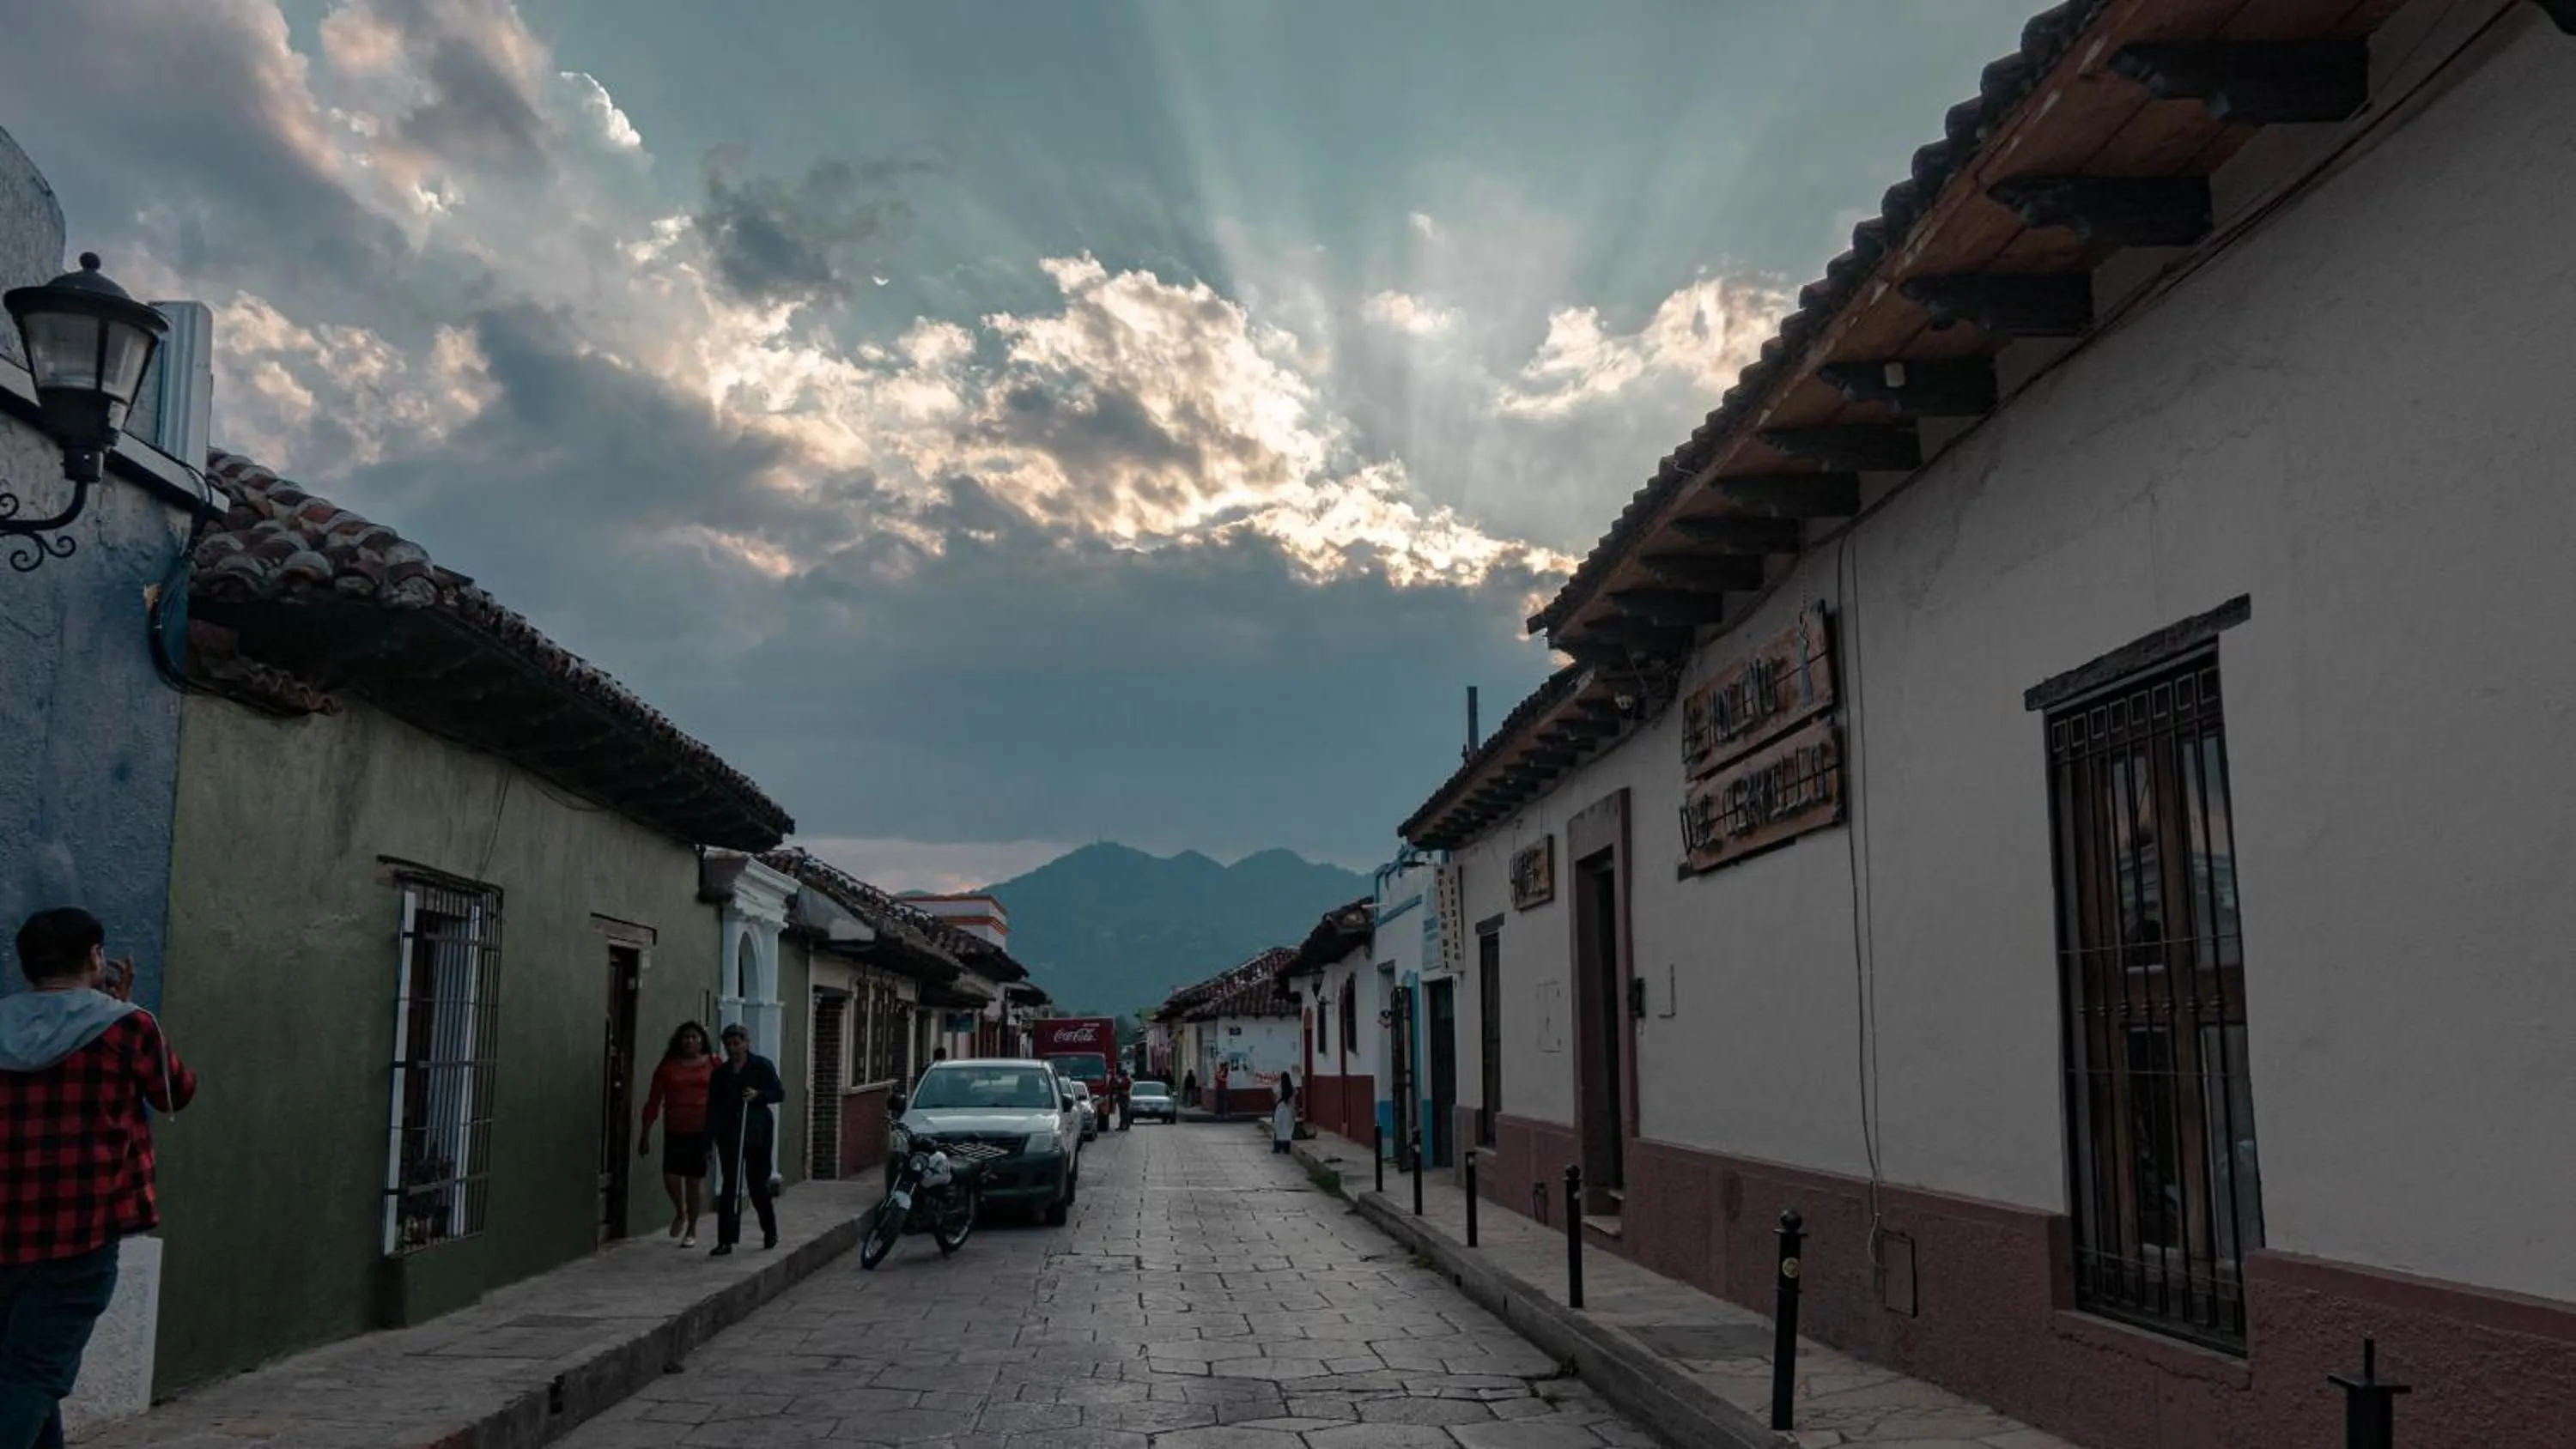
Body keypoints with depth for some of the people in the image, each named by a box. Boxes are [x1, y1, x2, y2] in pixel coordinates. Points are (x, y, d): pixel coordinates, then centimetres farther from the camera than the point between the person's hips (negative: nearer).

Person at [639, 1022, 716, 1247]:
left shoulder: (713, 1064, 2)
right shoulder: (668, 1066, 4)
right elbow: (653, 1101, 4)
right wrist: (646, 1134, 2)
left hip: (703, 1129, -1)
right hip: (675, 1129, 1)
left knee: (695, 1179, 2)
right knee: (671, 1176, -8)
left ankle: (691, 1230, 18)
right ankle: (680, 1213, 24)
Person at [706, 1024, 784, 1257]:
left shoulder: (762, 1066, 0)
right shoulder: (720, 1073, 9)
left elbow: (779, 1093, -2)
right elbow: (713, 1108, 9)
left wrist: (758, 1095, -21)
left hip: (757, 1133, -2)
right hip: (729, 1135, 2)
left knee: (757, 1183, 6)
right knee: (730, 1186, -3)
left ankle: (770, 1231, 28)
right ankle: (726, 1241, -3)